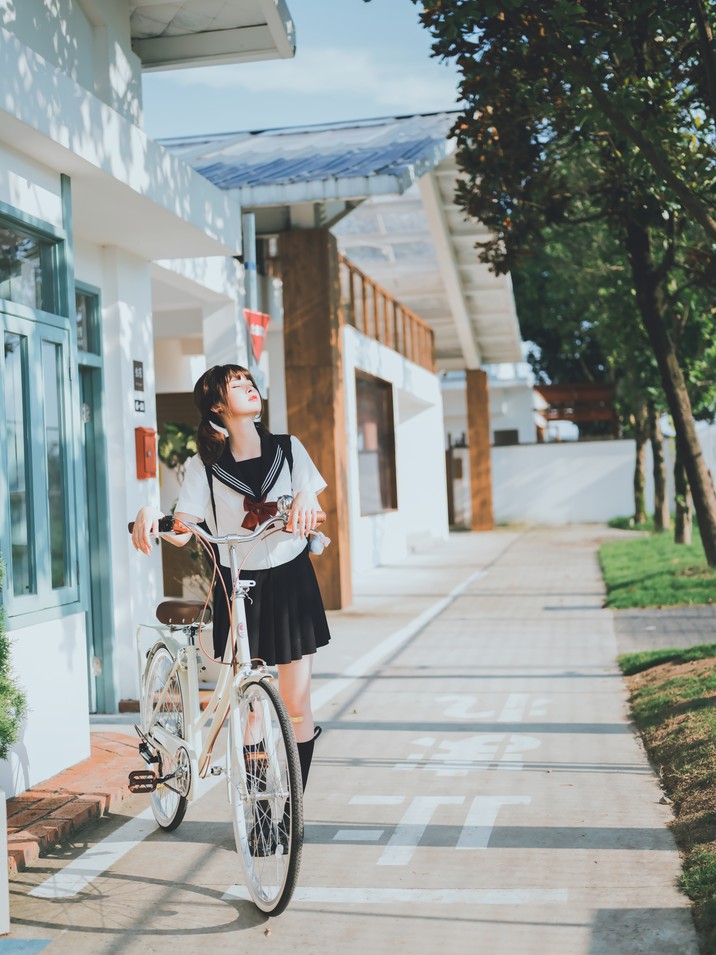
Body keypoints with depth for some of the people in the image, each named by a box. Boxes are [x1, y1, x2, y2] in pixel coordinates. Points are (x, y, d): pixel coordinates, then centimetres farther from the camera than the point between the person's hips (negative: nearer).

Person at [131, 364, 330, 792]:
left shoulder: (289, 448, 2)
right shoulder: (204, 466, -2)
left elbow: (314, 517, -1)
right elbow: (182, 530, -10)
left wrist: (307, 496, -23)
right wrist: (151, 513, -30)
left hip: (290, 583, 1)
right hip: (236, 589, -1)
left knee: (297, 705, 0)